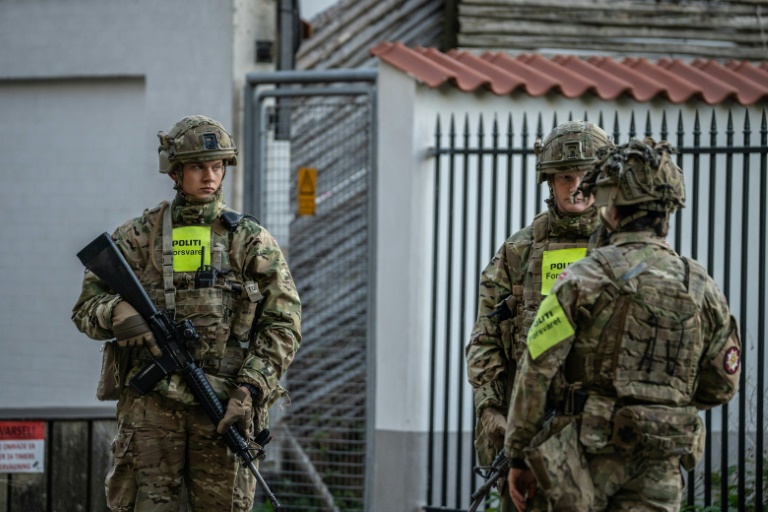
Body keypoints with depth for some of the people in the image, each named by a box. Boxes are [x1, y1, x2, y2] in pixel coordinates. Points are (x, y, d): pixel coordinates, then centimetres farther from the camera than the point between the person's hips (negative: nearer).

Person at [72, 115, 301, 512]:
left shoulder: (251, 241, 8)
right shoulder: (139, 237, 10)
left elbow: (283, 324, 4)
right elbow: (86, 307, 11)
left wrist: (249, 389, -8)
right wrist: (115, 313, -13)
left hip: (225, 404, 0)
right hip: (152, 400, 0)